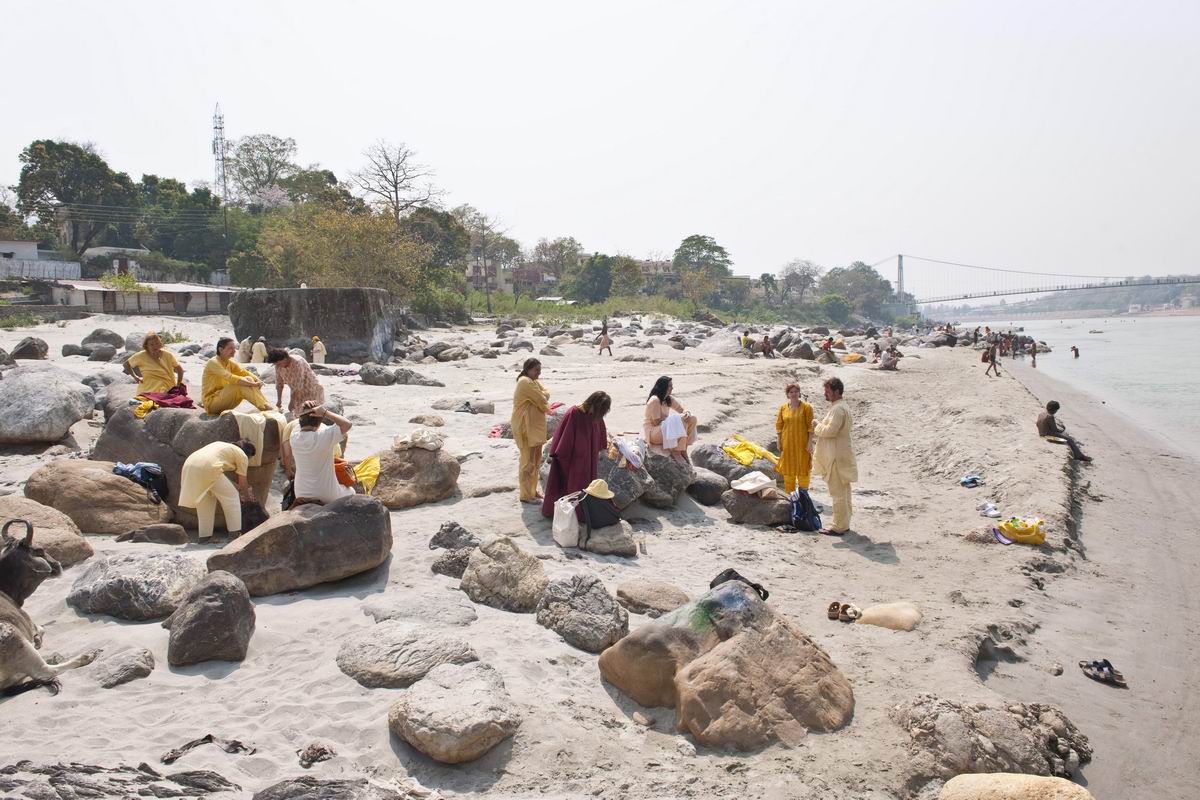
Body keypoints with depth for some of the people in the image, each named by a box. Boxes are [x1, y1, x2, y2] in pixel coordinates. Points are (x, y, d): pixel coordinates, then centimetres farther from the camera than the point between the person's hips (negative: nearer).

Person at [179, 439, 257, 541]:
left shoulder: (223, 446, 35)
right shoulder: (242, 455, 14)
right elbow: (242, 483, 18)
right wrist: (247, 497, 35)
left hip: (189, 465, 8)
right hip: (207, 467, -8)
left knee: (204, 500, 23)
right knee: (231, 496, 7)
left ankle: (204, 536, 22)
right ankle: (235, 533, 8)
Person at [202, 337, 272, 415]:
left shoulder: (230, 363, 9)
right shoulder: (213, 362, -16)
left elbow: (244, 373, -1)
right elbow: (231, 378, -28)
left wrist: (258, 381, -23)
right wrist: (253, 384, -33)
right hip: (211, 402, -7)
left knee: (248, 379, -12)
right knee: (240, 384, -27)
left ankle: (267, 405, -25)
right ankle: (265, 408, -35)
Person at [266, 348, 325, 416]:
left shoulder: (297, 363, -29)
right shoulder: (278, 366, -7)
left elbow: (298, 386, -27)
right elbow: (279, 383, 3)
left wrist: (292, 402, -22)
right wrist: (279, 400, 0)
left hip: (312, 391, -7)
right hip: (299, 393, 7)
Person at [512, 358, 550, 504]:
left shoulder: (534, 382, 13)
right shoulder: (525, 382, -18)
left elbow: (546, 394, 6)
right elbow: (542, 400, -18)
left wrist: (541, 397, -13)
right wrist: (548, 408, 1)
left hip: (535, 426, 10)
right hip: (526, 427, -10)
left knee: (536, 459, 16)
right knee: (528, 461, -4)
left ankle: (532, 490, 26)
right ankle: (526, 495, 2)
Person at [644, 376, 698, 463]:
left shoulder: (669, 399, 6)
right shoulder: (654, 400, -18)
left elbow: (683, 409, 14)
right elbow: (656, 422, -21)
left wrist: (687, 413, -11)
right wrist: (675, 417, -18)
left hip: (665, 428, 9)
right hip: (652, 432, -9)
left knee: (692, 420, -3)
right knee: (679, 422, -31)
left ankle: (683, 449, -4)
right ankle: (675, 452, -20)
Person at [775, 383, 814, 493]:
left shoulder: (806, 407, -6)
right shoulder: (783, 408, 3)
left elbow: (810, 426, -7)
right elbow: (779, 425, 6)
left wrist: (810, 441, -12)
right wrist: (779, 442, 4)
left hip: (802, 443, -3)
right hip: (787, 442, 3)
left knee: (803, 466, 3)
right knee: (788, 467, 11)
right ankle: (790, 492, 25)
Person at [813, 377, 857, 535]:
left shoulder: (838, 409, -19)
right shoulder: (843, 406, 15)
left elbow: (831, 430, -26)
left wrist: (817, 427, -8)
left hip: (836, 456, -11)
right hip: (840, 454, 11)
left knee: (838, 491, -6)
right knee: (843, 490, 15)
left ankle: (838, 527, -2)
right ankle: (844, 523, 24)